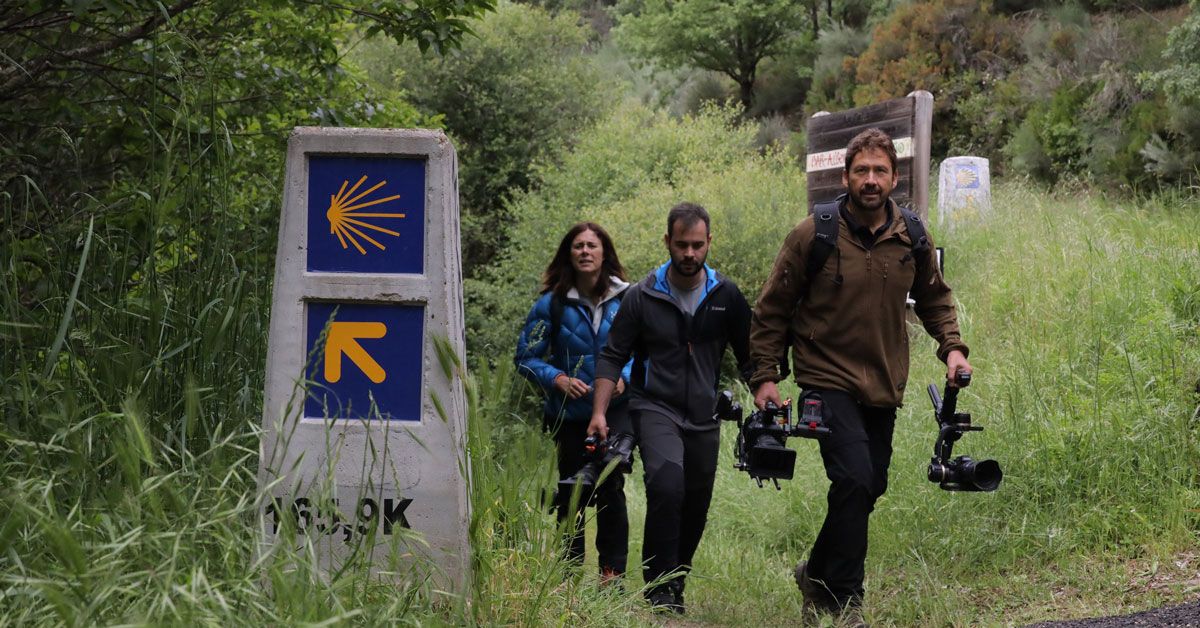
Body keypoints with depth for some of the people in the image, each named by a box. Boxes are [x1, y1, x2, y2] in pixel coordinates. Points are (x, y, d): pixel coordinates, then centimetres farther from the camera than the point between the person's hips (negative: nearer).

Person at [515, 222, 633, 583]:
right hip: (569, 414, 1)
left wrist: (624, 378, -9)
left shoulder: (626, 299, -1)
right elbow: (526, 356, 1)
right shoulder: (553, 303, -3)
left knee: (610, 485, -16)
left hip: (615, 409, -1)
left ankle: (612, 570, -8)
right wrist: (556, 379, -14)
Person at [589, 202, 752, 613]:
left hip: (704, 417, 3)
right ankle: (660, 588, -21)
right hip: (655, 408, -3)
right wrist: (599, 412, -9)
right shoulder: (642, 297, -3)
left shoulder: (726, 296, 3)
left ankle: (674, 586, 26)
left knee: (695, 510, 8)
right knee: (667, 483, -27)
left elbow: (748, 357, 12)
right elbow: (613, 357, 1)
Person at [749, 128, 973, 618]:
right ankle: (842, 601, -8)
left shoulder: (912, 237, 2)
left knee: (871, 487, 11)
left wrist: (952, 347, 4)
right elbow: (772, 310, -1)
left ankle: (817, 575, 33)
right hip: (828, 381, -5)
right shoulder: (814, 234, -10)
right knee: (855, 480, -19)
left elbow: (934, 299, 20)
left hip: (884, 388, 5)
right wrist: (764, 377, -5)